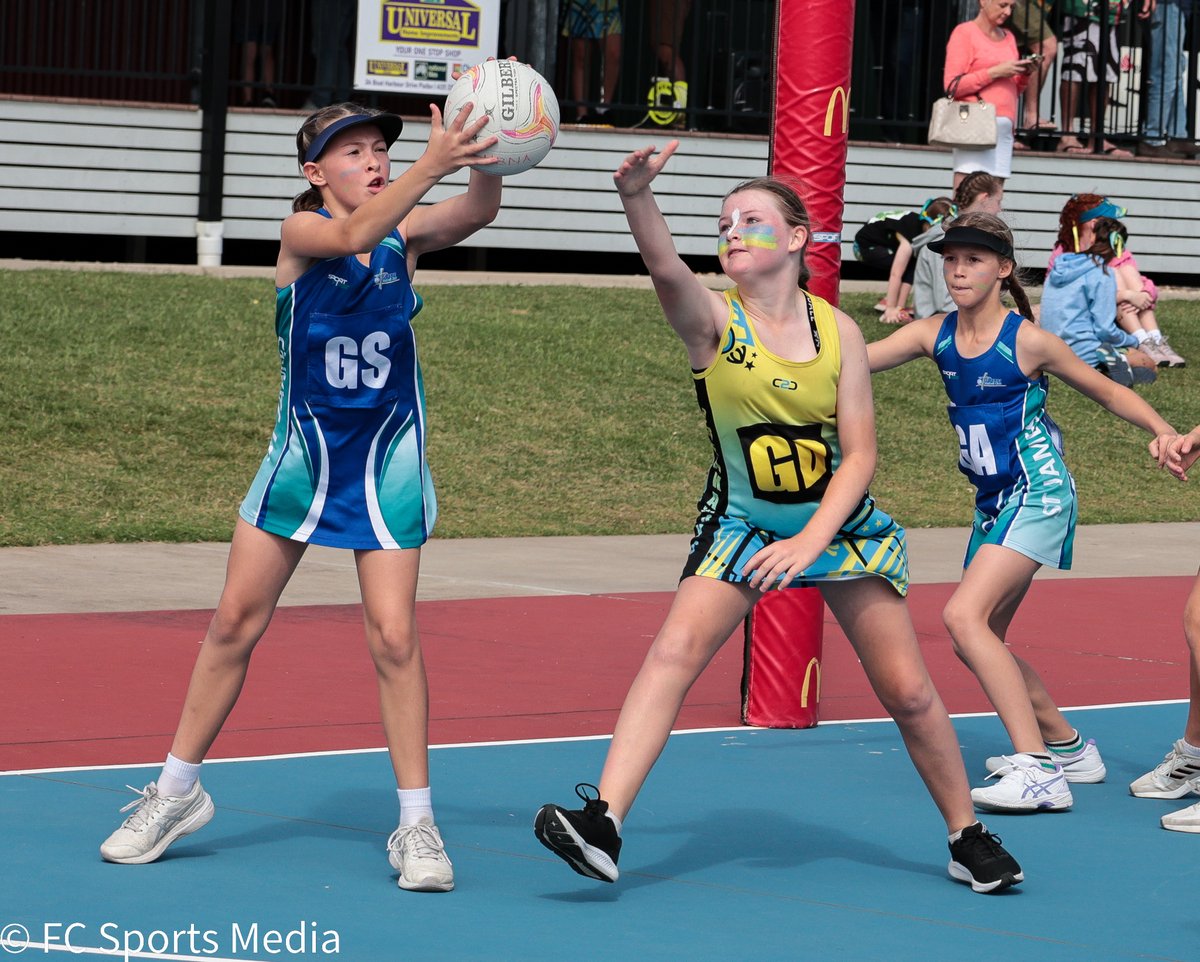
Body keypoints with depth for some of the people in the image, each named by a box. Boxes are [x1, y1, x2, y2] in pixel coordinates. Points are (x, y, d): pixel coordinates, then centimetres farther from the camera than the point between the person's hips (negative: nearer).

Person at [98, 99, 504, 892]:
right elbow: (354, 235, -34)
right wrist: (432, 165, -48)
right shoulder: (302, 231, -11)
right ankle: (177, 791, 20)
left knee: (394, 636, -8)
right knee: (235, 623, 5)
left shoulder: (406, 233, -5)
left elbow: (477, 212, -24)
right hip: (302, 451, 0)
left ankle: (417, 824, 1)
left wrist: (486, 158, -45)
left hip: (388, 461, 0)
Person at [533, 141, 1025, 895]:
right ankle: (603, 821, -28)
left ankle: (968, 835, 24)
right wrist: (636, 195, -56)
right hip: (743, 524, -1)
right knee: (675, 652, -22)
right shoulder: (713, 319, -13)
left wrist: (810, 543, -22)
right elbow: (666, 268, -36)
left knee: (909, 692, 4)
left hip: (839, 523, 1)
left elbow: (860, 454, -9)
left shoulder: (837, 331, -8)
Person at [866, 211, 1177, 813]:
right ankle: (1066, 746, 32)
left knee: (964, 616, -23)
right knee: (978, 641, 12)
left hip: (1038, 495, -8)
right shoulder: (934, 336, 3)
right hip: (993, 502, 8)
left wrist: (1162, 432, -14)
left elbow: (1107, 391, 1)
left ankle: (1039, 771, -25)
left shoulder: (1027, 341, -11)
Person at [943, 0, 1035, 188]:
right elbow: (952, 86, -7)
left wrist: (1024, 74, 3)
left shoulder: (1008, 37, 20)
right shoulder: (964, 33, 1)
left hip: (1004, 128, 6)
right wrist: (996, 72, -11)